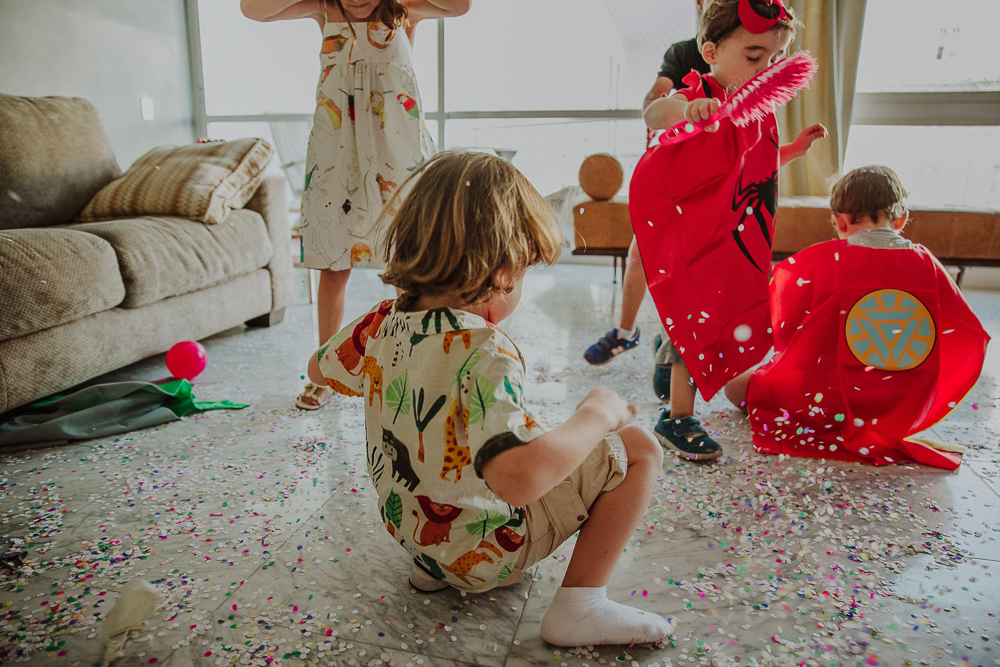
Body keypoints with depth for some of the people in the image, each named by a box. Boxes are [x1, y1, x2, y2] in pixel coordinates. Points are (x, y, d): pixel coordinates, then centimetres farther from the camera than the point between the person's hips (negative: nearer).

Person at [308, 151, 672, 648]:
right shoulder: (484, 352, -30)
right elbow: (519, 477, -41)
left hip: (410, 530, 8)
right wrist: (596, 414, -26)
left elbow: (320, 369, 12)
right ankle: (579, 606, -2)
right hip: (485, 553, -7)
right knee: (640, 449, -5)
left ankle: (432, 568, 28)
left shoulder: (384, 322, -7)